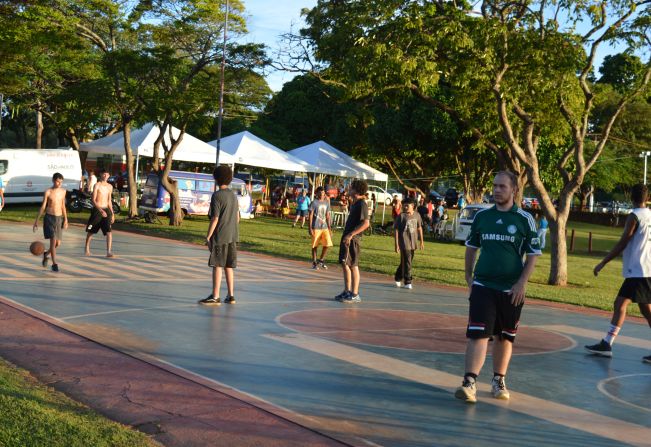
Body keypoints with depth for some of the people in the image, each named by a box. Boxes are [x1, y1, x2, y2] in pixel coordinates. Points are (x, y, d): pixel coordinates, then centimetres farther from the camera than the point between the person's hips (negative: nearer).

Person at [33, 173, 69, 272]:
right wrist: (37, 220, -3)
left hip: (59, 218, 4)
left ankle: (47, 254, 35)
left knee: (58, 243, 6)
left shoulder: (63, 191, 6)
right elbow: (43, 207, -2)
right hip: (49, 218, -4)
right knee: (53, 241, -12)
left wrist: (65, 219, 6)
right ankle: (54, 264, -4)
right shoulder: (48, 192, -6)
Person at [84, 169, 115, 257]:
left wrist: (112, 213, 15)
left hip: (106, 210, 3)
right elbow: (93, 200, -14)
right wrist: (100, 210, -26)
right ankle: (87, 248, 32)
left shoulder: (110, 186, 10)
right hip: (96, 210, -3)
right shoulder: (97, 185, -7)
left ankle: (109, 252, -15)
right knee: (91, 231, 11)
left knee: (109, 232, -12)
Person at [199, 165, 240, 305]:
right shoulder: (233, 195, 11)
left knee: (217, 266, -2)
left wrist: (208, 236, -11)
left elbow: (215, 218, -16)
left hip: (220, 236, -7)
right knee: (228, 266, 12)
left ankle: (215, 297, 1)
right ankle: (231, 296, 15)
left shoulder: (217, 195, -11)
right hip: (232, 236, 7)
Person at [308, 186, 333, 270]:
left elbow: (327, 216, 14)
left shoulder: (326, 203, 10)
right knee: (315, 245, 3)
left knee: (327, 244, -3)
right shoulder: (314, 203, -6)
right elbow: (310, 216, -7)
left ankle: (321, 260, 17)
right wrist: (310, 228, -12)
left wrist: (329, 227, 11)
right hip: (316, 227, -5)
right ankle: (314, 263, 14)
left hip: (325, 227, 5)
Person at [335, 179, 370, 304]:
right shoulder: (355, 203, 16)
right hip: (347, 238, 10)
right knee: (344, 264, 11)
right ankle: (347, 291, 19)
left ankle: (355, 294, 0)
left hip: (353, 239, -10)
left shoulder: (362, 204, -13)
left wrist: (351, 235, -23)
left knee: (353, 265, -6)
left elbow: (366, 223, -21)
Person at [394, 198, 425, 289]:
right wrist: (396, 244, -12)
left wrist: (421, 241, 15)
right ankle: (408, 282, 4)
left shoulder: (417, 215, 3)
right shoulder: (401, 216, -9)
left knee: (406, 262, 14)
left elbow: (419, 228, 15)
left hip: (413, 243, 5)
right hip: (404, 243, -5)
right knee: (406, 263, -5)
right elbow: (396, 230, -8)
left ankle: (398, 278, 31)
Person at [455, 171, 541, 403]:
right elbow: (471, 246, 16)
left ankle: (498, 380, 27)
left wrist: (522, 283, -9)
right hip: (482, 286, 1)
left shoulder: (525, 219, -2)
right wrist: (469, 275, 11)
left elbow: (533, 254, 0)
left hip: (511, 290, 0)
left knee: (505, 337, 12)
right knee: (477, 334, -10)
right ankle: (469, 383, -13)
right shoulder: (481, 216, 5)